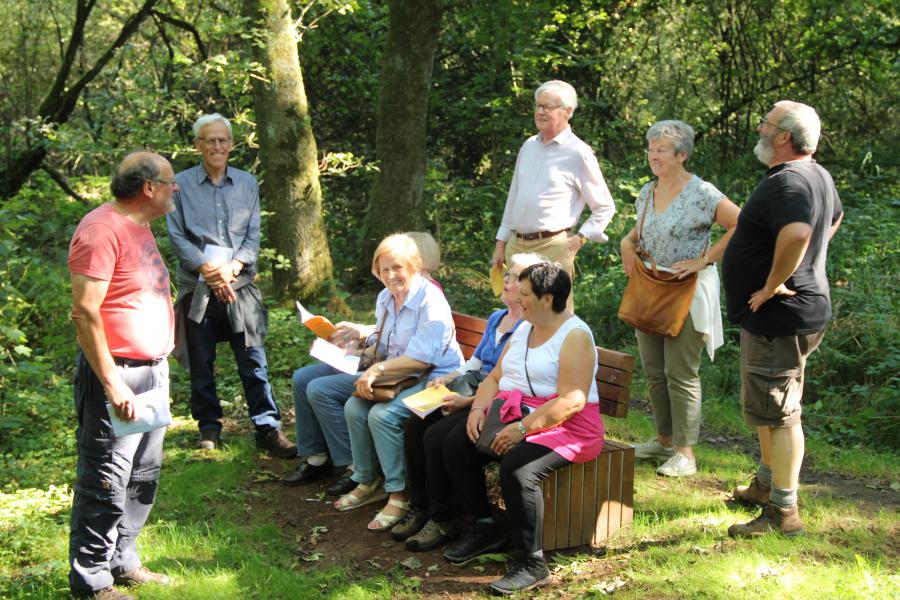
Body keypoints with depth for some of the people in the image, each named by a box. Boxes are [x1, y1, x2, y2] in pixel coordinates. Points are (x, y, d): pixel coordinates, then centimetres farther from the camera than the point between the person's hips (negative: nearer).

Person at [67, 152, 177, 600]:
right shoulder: (101, 229, -16)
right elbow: (85, 311, -21)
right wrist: (111, 383, -23)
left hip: (152, 371, 10)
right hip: (117, 373, -10)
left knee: (142, 476, 16)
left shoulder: (138, 227, 15)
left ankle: (122, 562, 28)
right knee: (105, 482, -3)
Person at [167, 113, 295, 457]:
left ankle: (268, 428, 2)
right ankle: (209, 426, 21)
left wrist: (232, 268, -10)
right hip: (197, 287, -1)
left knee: (254, 361, -2)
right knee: (201, 363, 7)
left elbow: (253, 235, 5)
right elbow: (177, 236, -3)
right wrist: (208, 270, -13)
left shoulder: (247, 183, 8)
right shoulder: (181, 184, 1)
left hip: (240, 285, 1)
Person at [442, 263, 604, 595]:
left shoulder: (575, 336, -13)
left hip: (566, 427, -9)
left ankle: (531, 563, -20)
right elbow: (495, 377, 16)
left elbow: (571, 402, -23)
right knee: (456, 444, -9)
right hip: (514, 416, 9)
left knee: (516, 467, -34)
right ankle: (483, 528, 4)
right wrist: (478, 409, -5)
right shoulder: (523, 330, 15)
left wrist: (523, 428, -27)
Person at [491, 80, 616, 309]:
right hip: (516, 245, 6)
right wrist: (501, 242, 18)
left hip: (552, 248, -6)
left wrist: (580, 238, -9)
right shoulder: (529, 146, 14)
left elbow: (605, 207, 1)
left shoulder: (579, 153, -4)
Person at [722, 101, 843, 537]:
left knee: (776, 411, -4)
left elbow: (796, 233, -43)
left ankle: (783, 510, 2)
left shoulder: (786, 181, -24)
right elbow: (835, 217, 30)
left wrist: (772, 284, -28)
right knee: (766, 406, 23)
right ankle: (767, 483, 38)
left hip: (780, 316, -11)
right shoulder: (818, 176, 10)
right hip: (786, 315, 11)